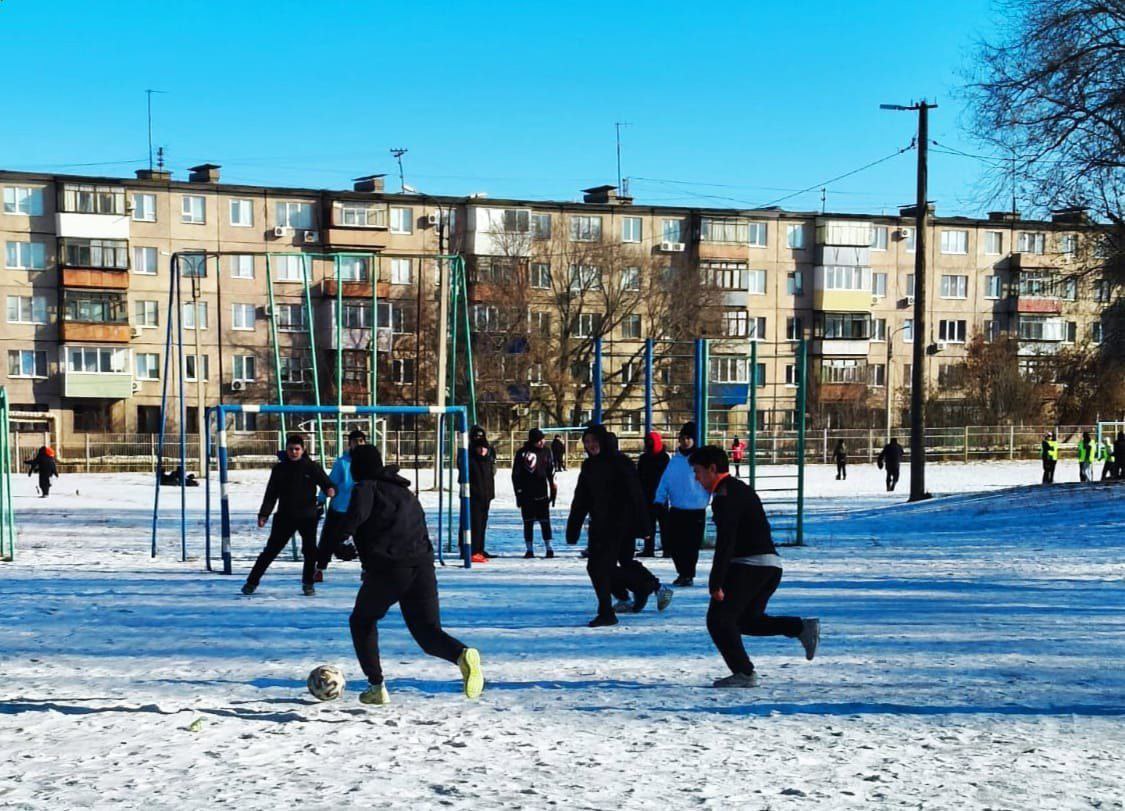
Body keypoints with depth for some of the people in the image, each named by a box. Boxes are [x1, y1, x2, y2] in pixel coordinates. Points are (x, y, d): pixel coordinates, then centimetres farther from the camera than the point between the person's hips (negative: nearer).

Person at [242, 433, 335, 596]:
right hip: (285, 516, 1)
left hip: (307, 516, 0)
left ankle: (308, 583, 17)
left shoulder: (312, 467, 0)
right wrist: (264, 514, -5)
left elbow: (326, 482, -3)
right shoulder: (279, 469, 4)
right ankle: (252, 581, 8)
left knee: (310, 551, -2)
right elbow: (271, 494, 4)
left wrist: (330, 490, -27)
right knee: (271, 549, 1)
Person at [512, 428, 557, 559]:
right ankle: (529, 549, 10)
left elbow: (551, 472, 11)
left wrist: (553, 489, 8)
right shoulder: (522, 453, -4)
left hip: (542, 494, 1)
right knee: (528, 522, 4)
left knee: (545, 521, 2)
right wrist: (518, 491, -4)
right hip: (526, 494, -1)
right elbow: (515, 474, -1)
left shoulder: (545, 452, 5)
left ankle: (549, 547, 7)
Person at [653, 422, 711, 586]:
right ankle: (683, 572, 24)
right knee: (673, 544, 7)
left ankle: (688, 575, 15)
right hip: (676, 511, 5)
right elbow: (665, 482, 7)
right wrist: (659, 501, -3)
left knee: (691, 546, 0)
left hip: (696, 512, -5)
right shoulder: (674, 460, 6)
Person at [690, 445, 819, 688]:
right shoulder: (741, 488, 21)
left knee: (718, 620, -3)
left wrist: (716, 583, -22)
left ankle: (744, 673, -6)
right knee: (748, 620, 20)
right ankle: (802, 627, 6)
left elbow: (725, 541, -20)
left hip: (748, 565, -10)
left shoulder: (725, 495, -11)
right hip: (771, 564, 10)